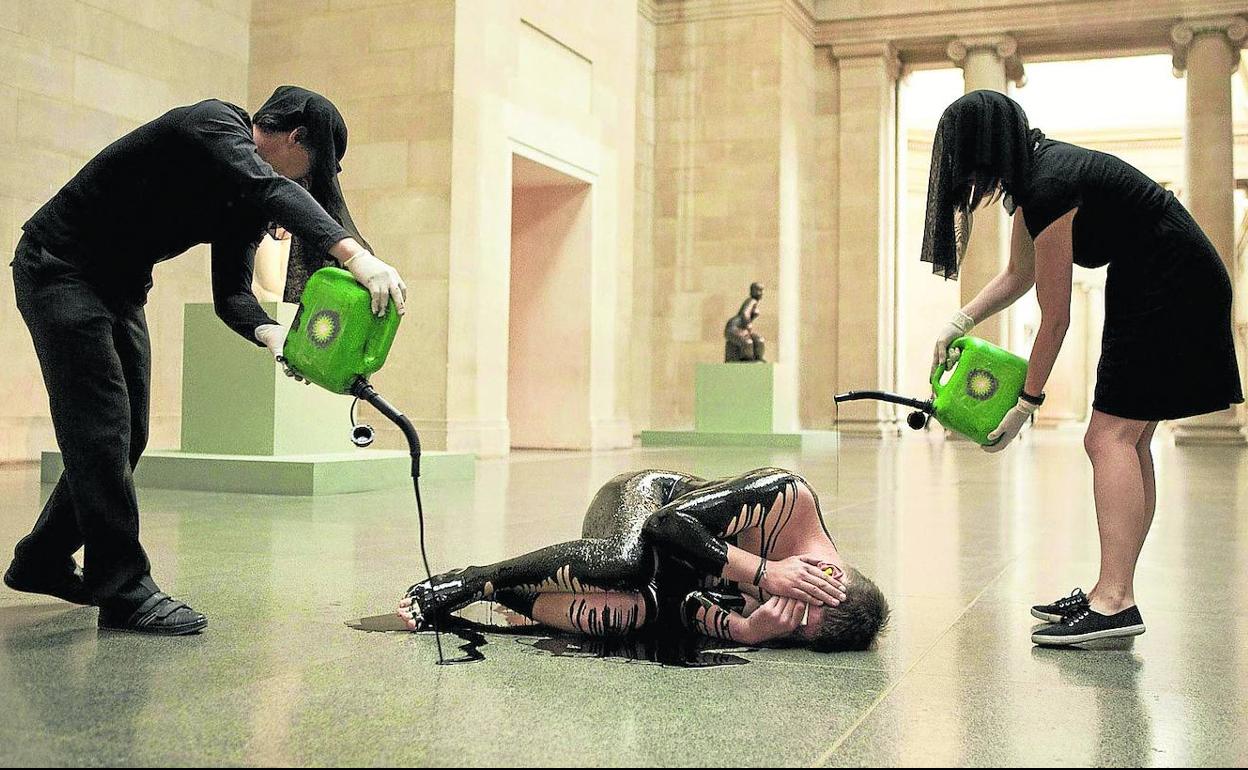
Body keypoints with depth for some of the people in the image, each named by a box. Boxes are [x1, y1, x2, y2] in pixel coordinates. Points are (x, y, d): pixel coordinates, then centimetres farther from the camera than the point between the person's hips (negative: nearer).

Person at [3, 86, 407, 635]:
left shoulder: (246, 204, 4)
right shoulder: (216, 123, -22)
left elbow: (231, 292, -2)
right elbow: (272, 189, -42)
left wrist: (270, 333, -24)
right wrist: (354, 253, -55)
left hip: (120, 288, 9)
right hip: (59, 269, -9)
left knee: (125, 436, 10)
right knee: (101, 429, -13)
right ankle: (123, 590, -8)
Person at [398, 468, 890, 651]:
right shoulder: (789, 496, -32)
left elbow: (694, 609, -20)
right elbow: (668, 522, -29)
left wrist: (746, 629, -41)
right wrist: (764, 573, -38)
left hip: (674, 582, 4)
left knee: (631, 613, -32)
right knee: (624, 562, -40)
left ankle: (491, 592, -3)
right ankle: (459, 581, -21)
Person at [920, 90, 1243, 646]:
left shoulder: (1049, 189, -22)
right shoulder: (1034, 172, 8)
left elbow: (1055, 319, -17)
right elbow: (1018, 274, 19)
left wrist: (1026, 405, -8)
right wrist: (960, 321, 5)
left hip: (1173, 289, -10)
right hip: (1154, 292, 10)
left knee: (1110, 436, -16)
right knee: (1127, 442, 9)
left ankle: (1114, 603, -20)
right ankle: (1112, 597, 12)